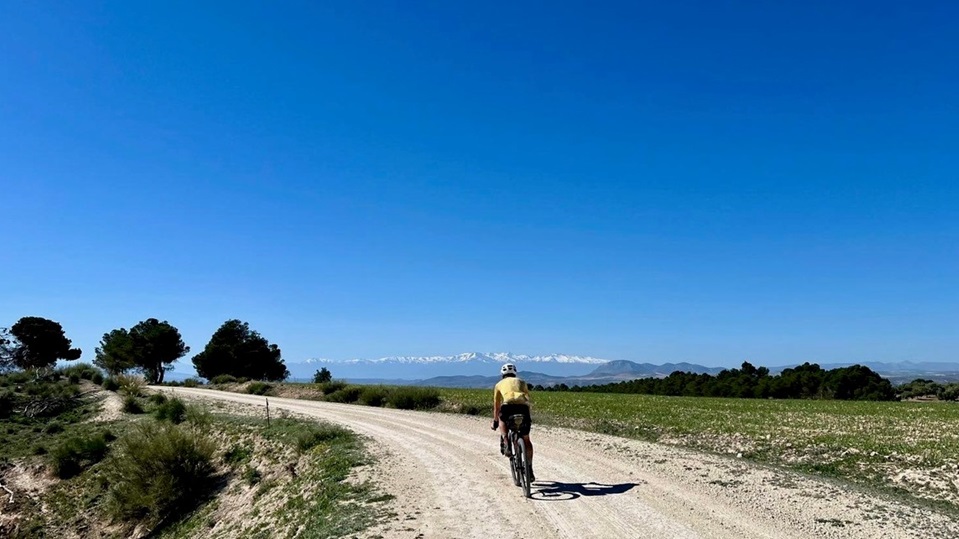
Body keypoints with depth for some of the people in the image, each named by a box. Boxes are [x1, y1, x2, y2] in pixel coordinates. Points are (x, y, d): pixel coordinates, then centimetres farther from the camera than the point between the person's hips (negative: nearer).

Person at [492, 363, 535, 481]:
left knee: (502, 420, 34)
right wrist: (528, 418, 50)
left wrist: (495, 421, 46)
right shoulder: (522, 382, 34)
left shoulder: (499, 384, 30)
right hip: (523, 407, 1)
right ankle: (530, 469, 17)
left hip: (508, 406, -1)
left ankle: (505, 444, 10)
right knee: (526, 439, 17)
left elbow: (496, 406, 34)